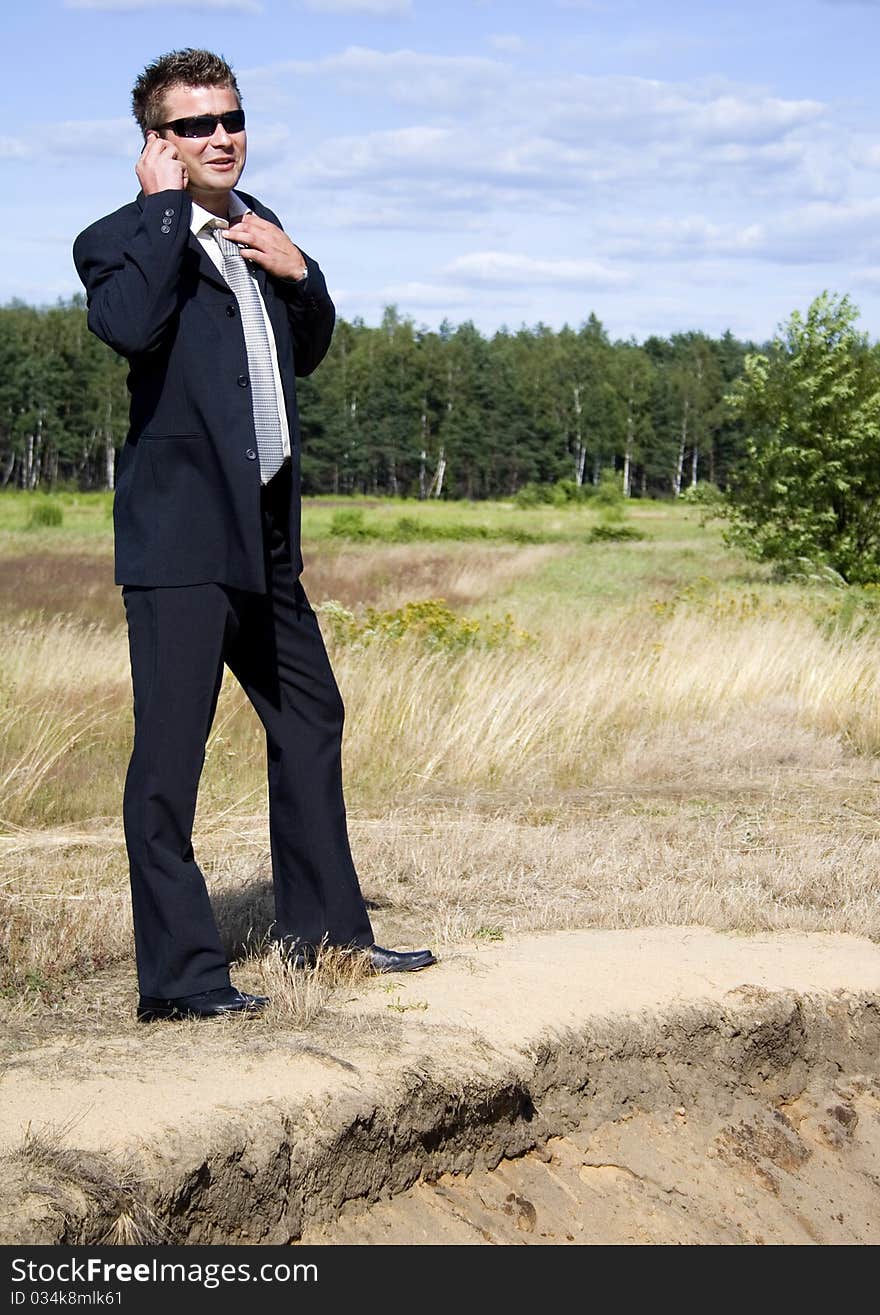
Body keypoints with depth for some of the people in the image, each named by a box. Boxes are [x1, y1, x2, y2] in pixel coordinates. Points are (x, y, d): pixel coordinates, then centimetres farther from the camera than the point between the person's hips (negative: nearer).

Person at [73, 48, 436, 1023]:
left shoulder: (254, 224, 17)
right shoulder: (121, 240, -6)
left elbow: (308, 350, 24)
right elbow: (129, 324, -29)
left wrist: (296, 272, 4)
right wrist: (165, 207, -18)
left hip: (263, 532, 9)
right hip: (180, 533, -8)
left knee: (309, 717, 18)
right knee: (170, 751, -7)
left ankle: (322, 926, 33)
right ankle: (177, 975, -3)